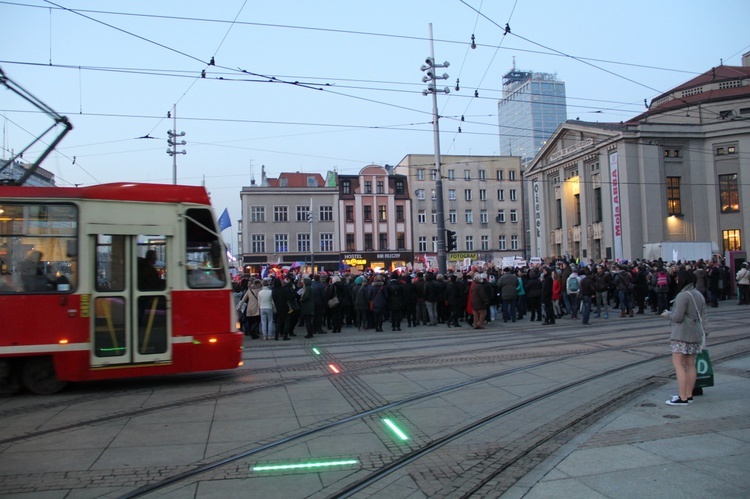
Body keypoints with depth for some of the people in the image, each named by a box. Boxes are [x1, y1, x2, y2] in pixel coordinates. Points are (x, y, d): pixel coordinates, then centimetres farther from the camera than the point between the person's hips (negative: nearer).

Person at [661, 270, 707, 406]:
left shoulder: (683, 295, -16)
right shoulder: (699, 295, 12)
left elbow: (677, 317, -18)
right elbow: (702, 317, 15)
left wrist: (667, 314, 0)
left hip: (682, 334, -9)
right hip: (696, 334, 9)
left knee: (678, 364, -6)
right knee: (690, 364, 13)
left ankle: (683, 398, -8)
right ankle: (689, 395, 19)